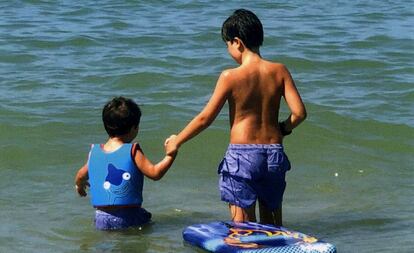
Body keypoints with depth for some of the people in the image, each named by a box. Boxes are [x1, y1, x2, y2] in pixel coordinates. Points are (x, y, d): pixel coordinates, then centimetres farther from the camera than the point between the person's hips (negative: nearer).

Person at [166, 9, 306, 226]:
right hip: (274, 152, 4)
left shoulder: (230, 77, -11)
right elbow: (299, 112, -6)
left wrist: (177, 141, 8)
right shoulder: (279, 71, -2)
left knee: (243, 224, 3)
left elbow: (205, 118, -6)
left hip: (242, 154, -4)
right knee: (273, 222, 18)